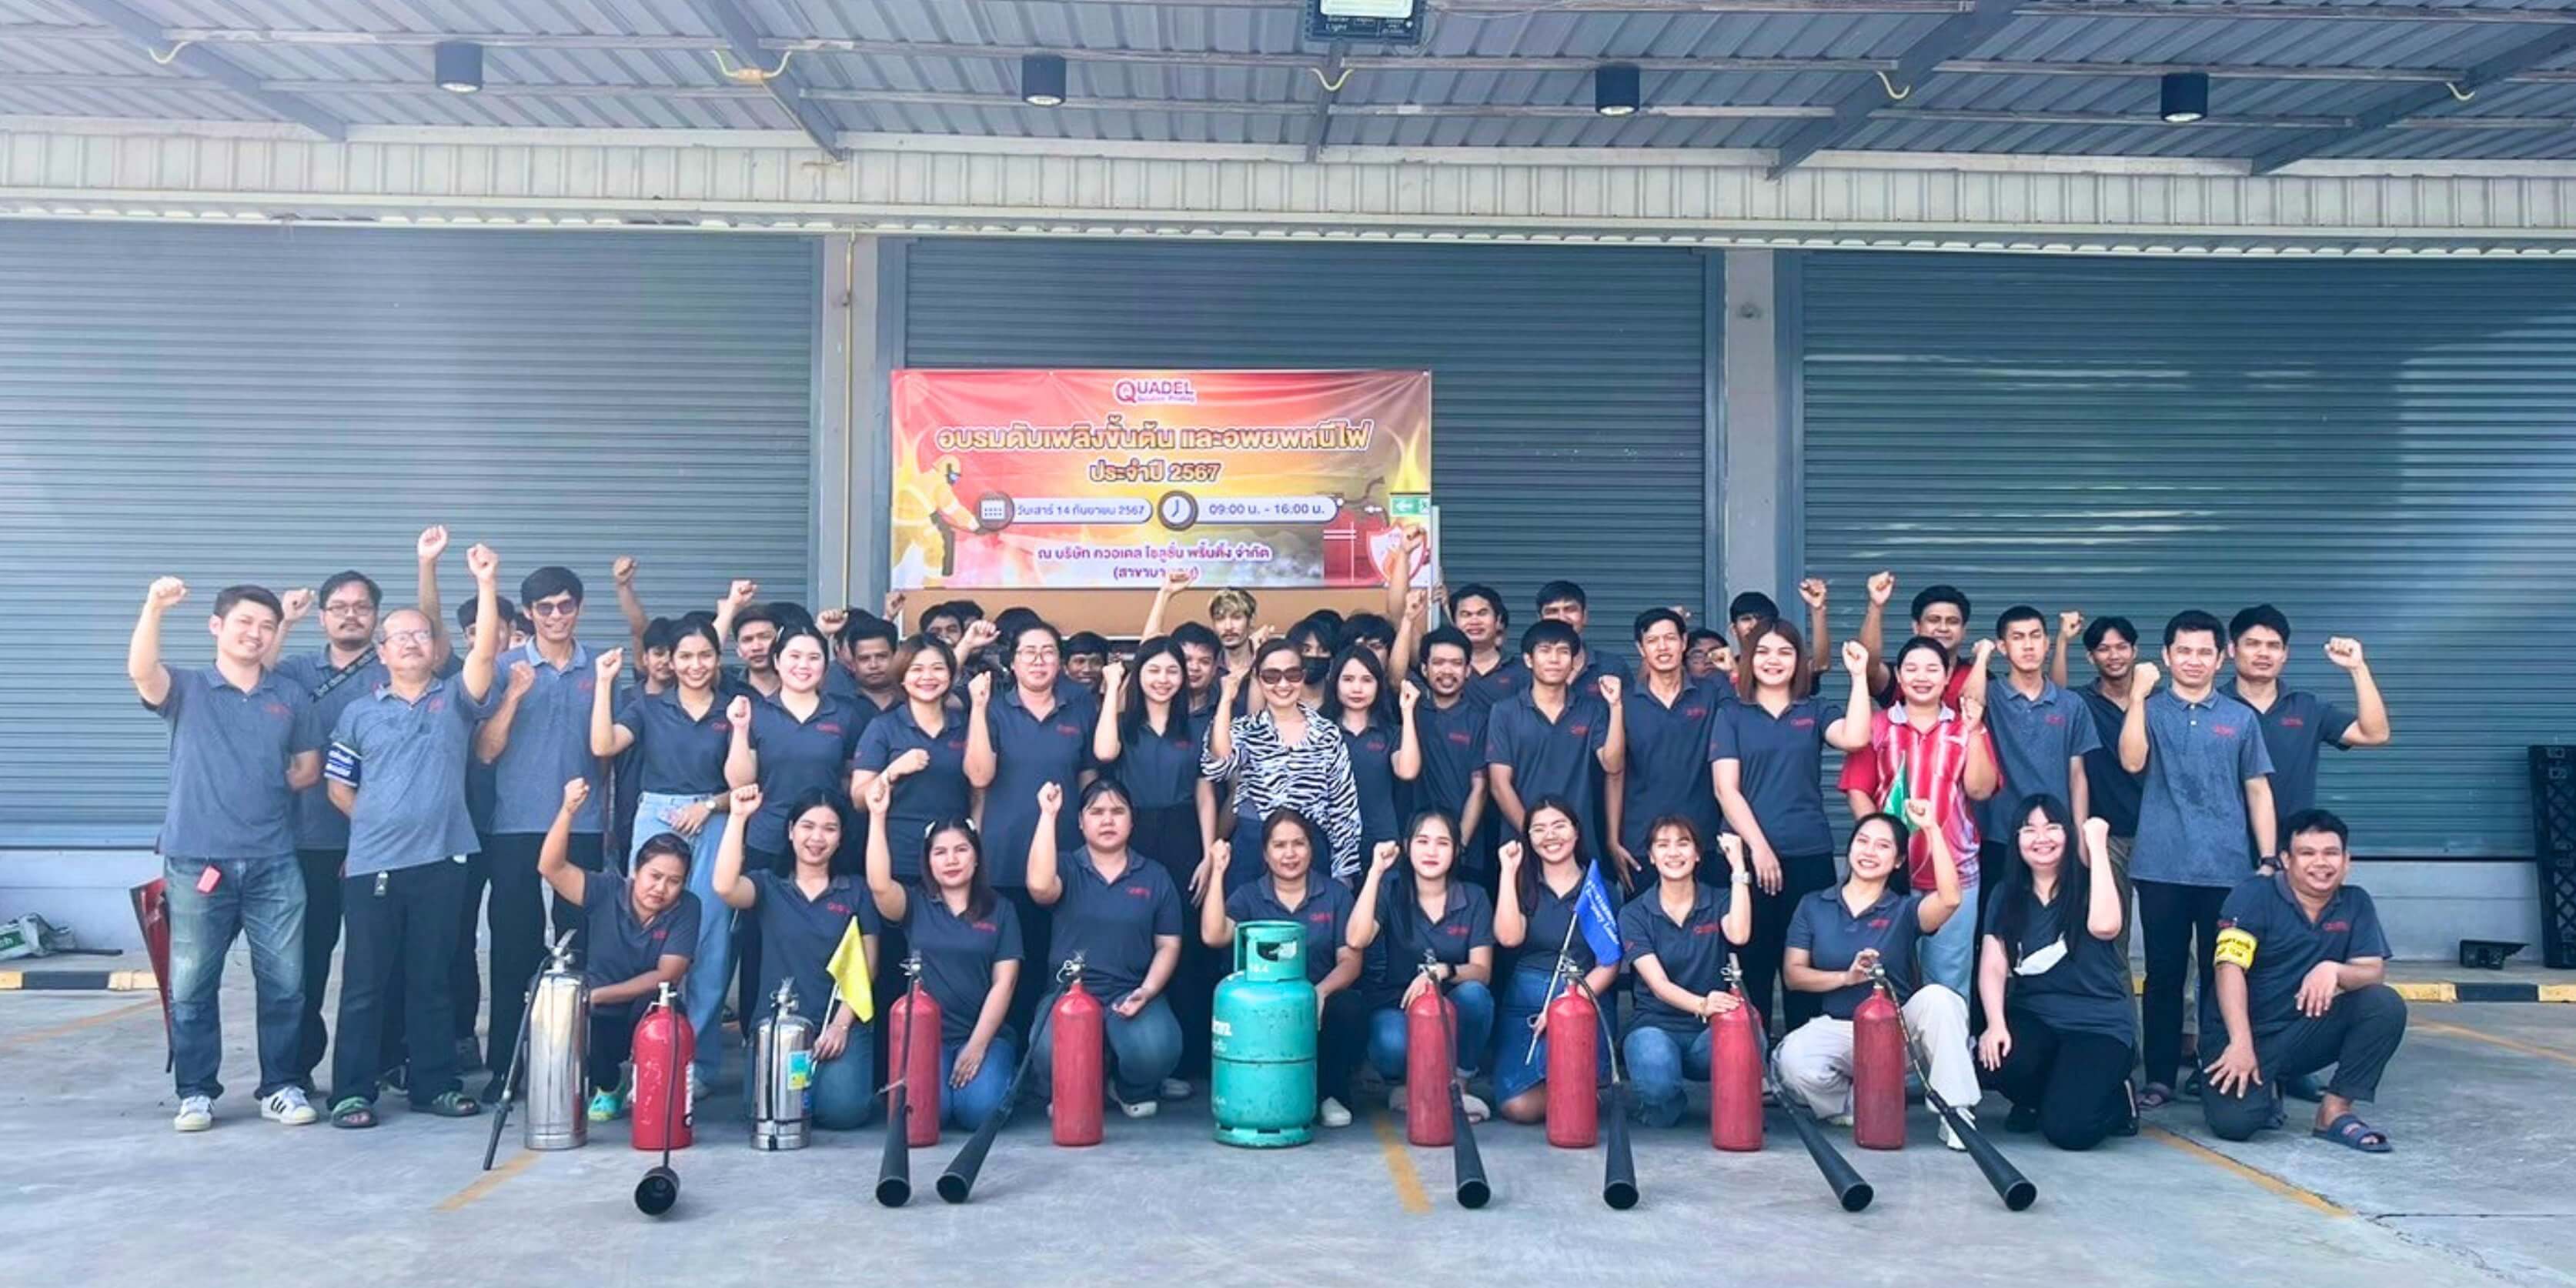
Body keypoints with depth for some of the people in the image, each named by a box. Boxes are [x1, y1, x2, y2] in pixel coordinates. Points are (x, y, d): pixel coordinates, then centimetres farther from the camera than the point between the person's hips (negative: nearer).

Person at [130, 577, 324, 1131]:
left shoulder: (290, 697, 10)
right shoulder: (186, 691, 2)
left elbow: (309, 767, 16)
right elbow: (141, 671, -20)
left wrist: (271, 789, -1)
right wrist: (153, 609, -34)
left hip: (273, 863, 2)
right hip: (196, 861, -2)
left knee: (283, 981, 4)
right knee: (192, 984, 4)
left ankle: (281, 1086, 15)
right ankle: (196, 1092, 15)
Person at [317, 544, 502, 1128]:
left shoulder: (456, 700, 5)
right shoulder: (359, 714, 8)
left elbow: (485, 652, -12)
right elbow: (339, 787, 13)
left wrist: (486, 584, -19)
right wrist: (378, 823, 4)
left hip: (440, 859, 0)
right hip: (371, 862, 0)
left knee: (431, 977, 9)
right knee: (366, 980, 4)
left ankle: (434, 1083, 16)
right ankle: (352, 1091, 10)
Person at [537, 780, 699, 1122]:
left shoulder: (686, 909, -12)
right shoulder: (607, 891, -10)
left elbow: (666, 976, -16)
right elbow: (551, 868, -23)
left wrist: (597, 995, -20)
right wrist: (568, 811, -37)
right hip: (600, 1020, 1)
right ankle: (607, 1088, 7)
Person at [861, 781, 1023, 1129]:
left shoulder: (1000, 909, 8)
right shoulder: (914, 904, 7)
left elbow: (1004, 982, 1)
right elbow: (879, 885, -17)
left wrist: (977, 1045, -9)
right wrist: (878, 816, -21)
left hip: (987, 1033, 0)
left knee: (978, 1109, -25)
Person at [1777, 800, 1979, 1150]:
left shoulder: (1905, 909, 2)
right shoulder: (1813, 906, 6)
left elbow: (1950, 899, -22)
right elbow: (1793, 974, 0)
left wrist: (1932, 829, -23)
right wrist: (1847, 977, -17)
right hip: (1839, 1027, 1)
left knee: (1938, 997, -33)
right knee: (1794, 1059, -33)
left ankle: (1956, 1113, -21)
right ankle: (1856, 1106, 1)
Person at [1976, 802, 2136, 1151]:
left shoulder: (2087, 884, -2)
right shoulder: (2006, 894, 6)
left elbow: (2104, 926, -26)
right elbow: (1993, 967, -2)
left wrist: (2097, 846, -19)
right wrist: (1996, 1024, -21)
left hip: (2098, 1022, -3)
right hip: (2032, 1016, 3)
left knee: (2067, 1129, -23)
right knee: (1995, 1061, -32)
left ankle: (2118, 1101, 14)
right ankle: (2037, 1103, 5)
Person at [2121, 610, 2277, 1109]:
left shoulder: (2240, 718, 9)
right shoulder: (2150, 709, 5)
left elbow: (2258, 791, 10)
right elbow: (2131, 762, -13)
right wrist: (2137, 695, -15)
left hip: (2227, 868, 1)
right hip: (2161, 867, -1)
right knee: (2164, 973, 4)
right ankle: (2159, 1076, 10)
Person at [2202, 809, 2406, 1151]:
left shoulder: (2356, 903, 5)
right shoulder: (2254, 895, -9)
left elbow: (2375, 972, -4)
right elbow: (2231, 968, -18)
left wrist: (2334, 970, -28)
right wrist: (2241, 1044, -27)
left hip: (2304, 1032, 4)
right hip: (2246, 1033, -4)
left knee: (2386, 1004, -20)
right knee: (2233, 1120, -28)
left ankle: (2335, 1111, -9)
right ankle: (2264, 1091, 10)